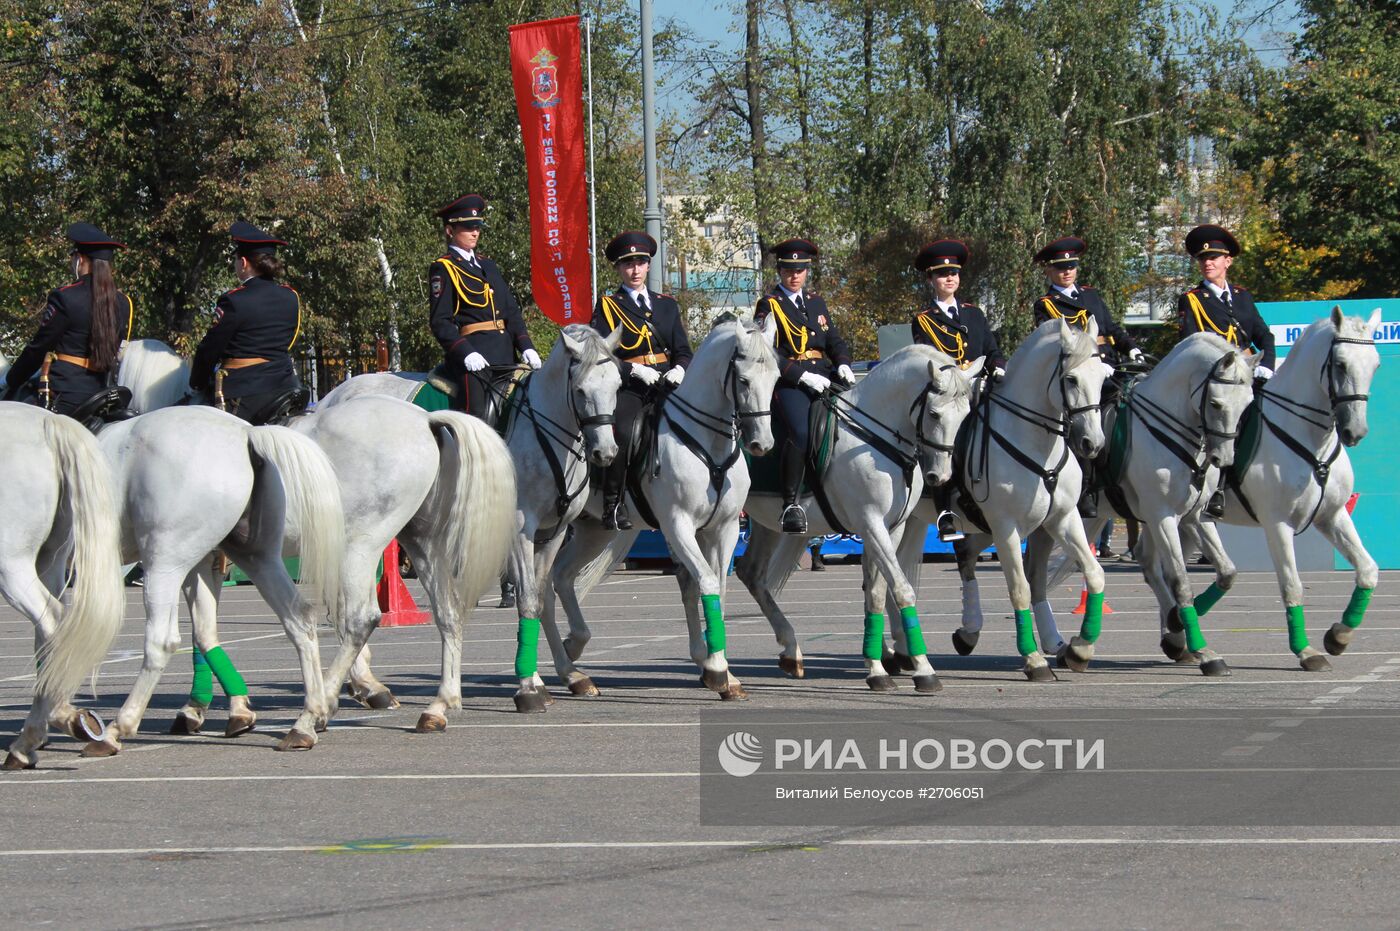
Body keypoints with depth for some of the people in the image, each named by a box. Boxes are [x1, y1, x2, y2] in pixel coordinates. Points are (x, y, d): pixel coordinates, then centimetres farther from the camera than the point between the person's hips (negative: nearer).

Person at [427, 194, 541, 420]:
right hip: (473, 355, -7)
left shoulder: (487, 265, 22)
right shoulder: (443, 268, 0)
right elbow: (439, 321, -8)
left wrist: (525, 346, 3)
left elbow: (512, 310, 19)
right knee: (477, 415, -18)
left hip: (504, 354, 7)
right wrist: (466, 353, -22)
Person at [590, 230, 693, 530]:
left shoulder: (667, 304, 21)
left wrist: (679, 369, -4)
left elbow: (683, 350, 19)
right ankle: (613, 505, -21)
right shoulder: (607, 306, 9)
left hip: (666, 383, 4)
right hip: (627, 387, -4)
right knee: (622, 434, -32)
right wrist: (635, 370, -13)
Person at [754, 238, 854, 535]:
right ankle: (790, 504, -23)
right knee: (800, 431, -31)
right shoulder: (769, 305, 4)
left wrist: (843, 365, 0)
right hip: (788, 381, -6)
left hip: (823, 375, 6)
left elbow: (835, 340, 22)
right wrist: (802, 375, -16)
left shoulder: (816, 302, 23)